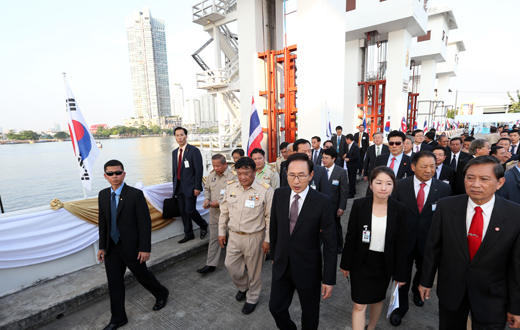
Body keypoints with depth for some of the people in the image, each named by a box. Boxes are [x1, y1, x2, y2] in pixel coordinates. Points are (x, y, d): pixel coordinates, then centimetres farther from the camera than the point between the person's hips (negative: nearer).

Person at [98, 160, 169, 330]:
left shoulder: (135, 194, -17)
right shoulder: (103, 195, 2)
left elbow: (145, 222, -16)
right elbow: (102, 222, 9)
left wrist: (145, 248, -17)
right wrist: (102, 247, 9)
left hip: (131, 246, -5)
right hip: (111, 247, 5)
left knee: (142, 274, 13)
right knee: (114, 283, 13)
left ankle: (161, 294, 42)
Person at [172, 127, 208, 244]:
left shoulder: (194, 150, -8)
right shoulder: (174, 152, 13)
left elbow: (199, 170, -12)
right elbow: (175, 171, 16)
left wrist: (197, 187, -16)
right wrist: (175, 186, 13)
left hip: (190, 186, -6)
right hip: (179, 187, 7)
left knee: (190, 210, -8)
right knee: (183, 212, 10)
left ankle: (203, 226, 20)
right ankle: (188, 234, 25)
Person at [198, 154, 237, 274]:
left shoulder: (233, 176, -16)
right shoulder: (211, 174, 4)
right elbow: (207, 189, 19)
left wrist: (219, 202, -20)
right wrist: (207, 199, -1)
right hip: (214, 212, 5)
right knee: (214, 238, 11)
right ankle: (211, 264, 21)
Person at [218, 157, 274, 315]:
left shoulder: (265, 190, -16)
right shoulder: (231, 187, -3)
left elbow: (270, 217, -11)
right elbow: (224, 211, 8)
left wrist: (267, 240, -9)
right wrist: (221, 232, 10)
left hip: (254, 237, -4)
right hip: (234, 235, 4)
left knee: (253, 270, 13)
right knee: (231, 265, 15)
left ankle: (252, 298, 40)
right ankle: (243, 287, 47)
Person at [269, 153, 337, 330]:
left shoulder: (322, 202, -20)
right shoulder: (279, 194, -8)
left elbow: (330, 243, -14)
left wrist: (329, 279, -11)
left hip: (308, 269, -3)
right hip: (281, 266, 4)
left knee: (310, 313, 19)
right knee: (275, 307, 18)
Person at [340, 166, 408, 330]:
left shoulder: (399, 209, -10)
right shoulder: (359, 204, -13)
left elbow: (401, 243, -3)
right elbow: (351, 237, -6)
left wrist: (400, 273, 0)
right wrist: (345, 264, -1)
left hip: (384, 264, 2)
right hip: (361, 262, -2)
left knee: (378, 300, 22)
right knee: (359, 305, 3)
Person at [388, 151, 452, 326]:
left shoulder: (444, 188, -9)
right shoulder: (400, 185, -11)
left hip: (429, 241, 2)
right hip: (404, 239, -1)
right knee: (402, 275, 12)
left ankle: (417, 291, 58)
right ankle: (401, 306, 35)